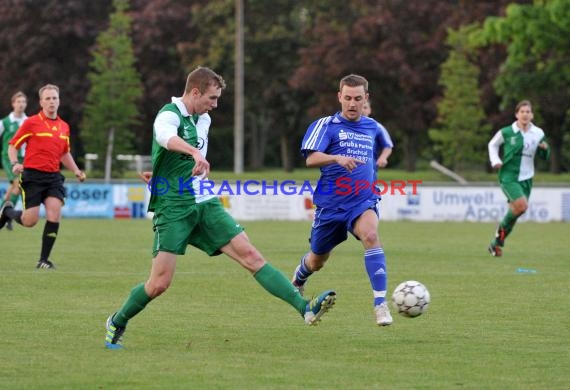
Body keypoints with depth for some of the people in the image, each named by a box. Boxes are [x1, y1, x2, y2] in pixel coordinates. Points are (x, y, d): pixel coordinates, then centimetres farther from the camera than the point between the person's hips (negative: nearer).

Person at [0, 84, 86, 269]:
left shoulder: (64, 127, 12)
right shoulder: (31, 123, -4)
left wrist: (76, 171, 13)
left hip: (54, 177, 4)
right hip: (33, 175, -4)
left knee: (55, 214, -14)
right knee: (30, 220, -7)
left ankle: (44, 259, -3)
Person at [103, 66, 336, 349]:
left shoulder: (203, 120, 14)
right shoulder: (170, 114, -12)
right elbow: (165, 136, -39)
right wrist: (195, 152, -56)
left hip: (204, 204, 6)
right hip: (173, 209, -6)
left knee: (250, 255, -7)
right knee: (160, 283, -9)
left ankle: (305, 308, -15)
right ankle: (116, 324, 16)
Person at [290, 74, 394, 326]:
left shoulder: (373, 128, 9)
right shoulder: (326, 125, -5)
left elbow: (387, 145, 33)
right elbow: (311, 159, -19)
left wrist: (383, 157, 11)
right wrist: (337, 158, -36)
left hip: (364, 200, 1)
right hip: (331, 203, -1)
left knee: (370, 235, -32)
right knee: (317, 261, 14)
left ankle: (380, 304, -34)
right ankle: (297, 282, 52)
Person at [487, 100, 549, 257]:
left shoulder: (538, 134, 3)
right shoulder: (506, 132, -6)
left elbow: (544, 156, 14)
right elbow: (493, 144, 12)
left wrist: (545, 148, -8)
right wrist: (495, 160, -3)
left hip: (526, 178, 4)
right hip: (508, 177, -4)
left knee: (515, 211, 8)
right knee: (522, 206, -24)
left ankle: (497, 243, 24)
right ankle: (502, 227, 3)